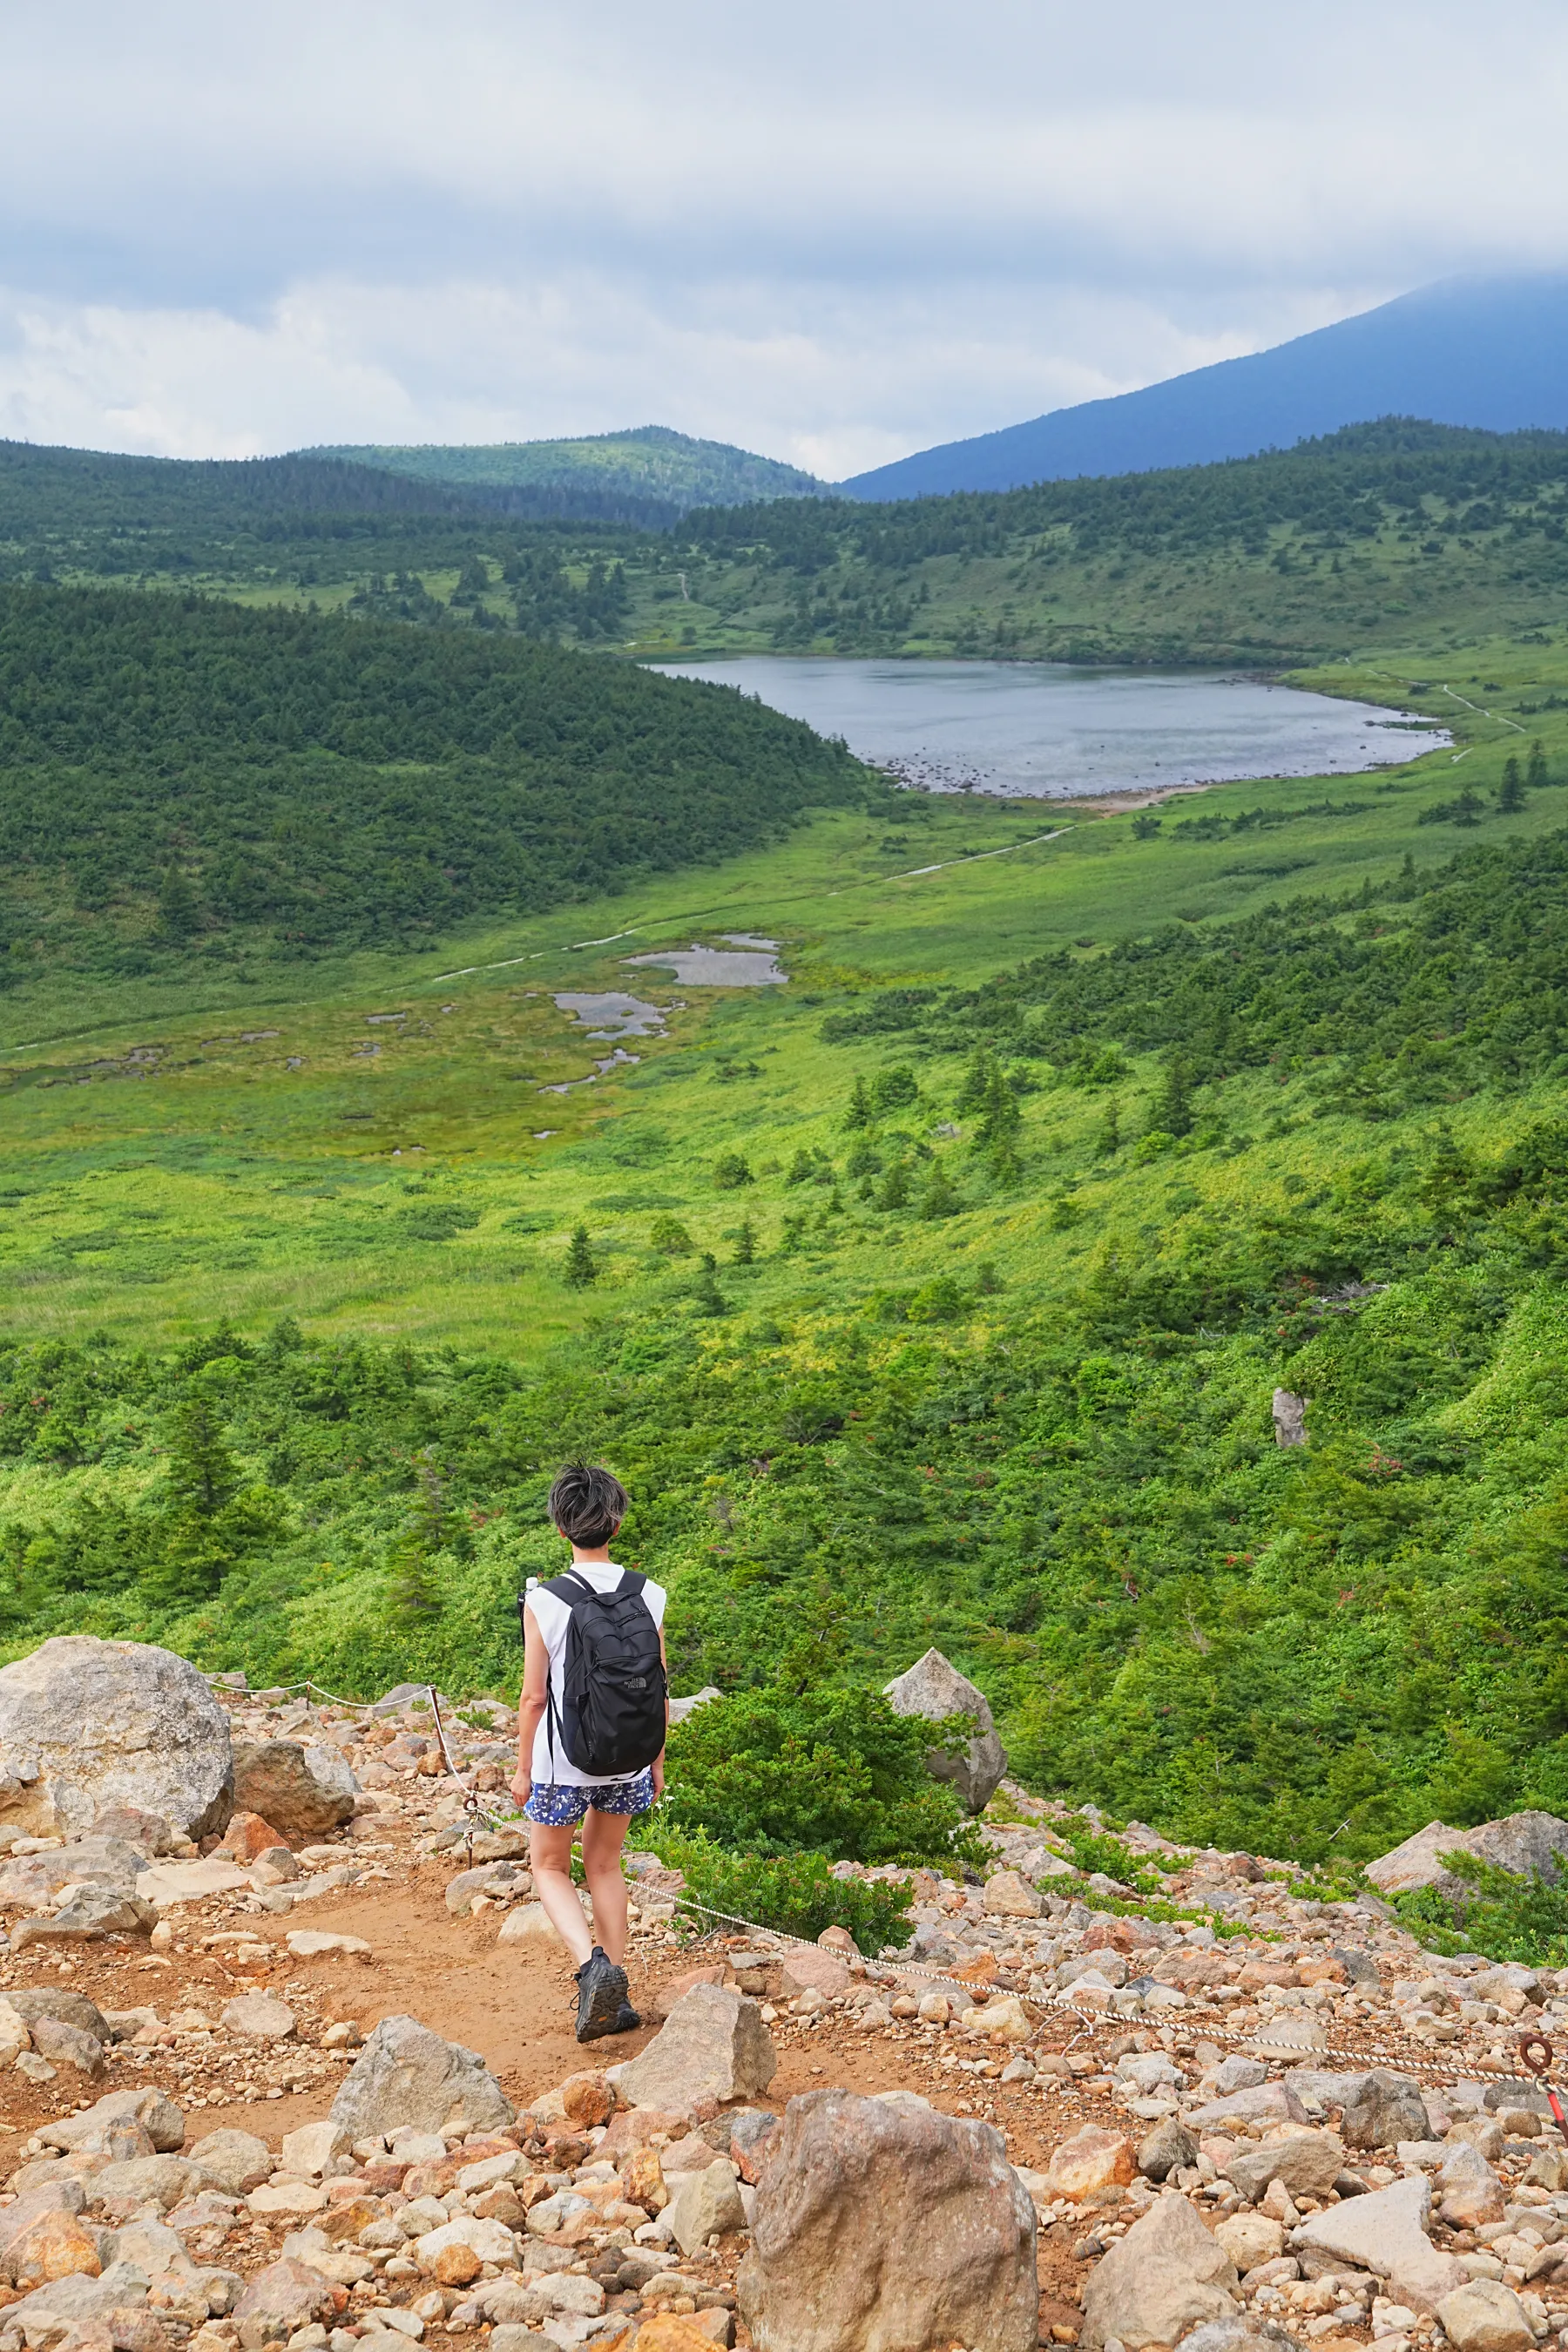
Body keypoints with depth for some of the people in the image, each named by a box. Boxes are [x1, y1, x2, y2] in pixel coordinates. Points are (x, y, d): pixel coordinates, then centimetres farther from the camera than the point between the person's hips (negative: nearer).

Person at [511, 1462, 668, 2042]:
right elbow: (658, 1692, -2)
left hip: (562, 1763, -3)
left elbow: (534, 1697, -11)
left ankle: (592, 1963, -8)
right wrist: (657, 1760, 12)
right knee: (604, 1865, 21)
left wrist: (523, 1769, 3)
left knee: (549, 1867, 17)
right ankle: (617, 1997, 22)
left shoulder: (544, 1603, -17)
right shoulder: (648, 1597, -9)